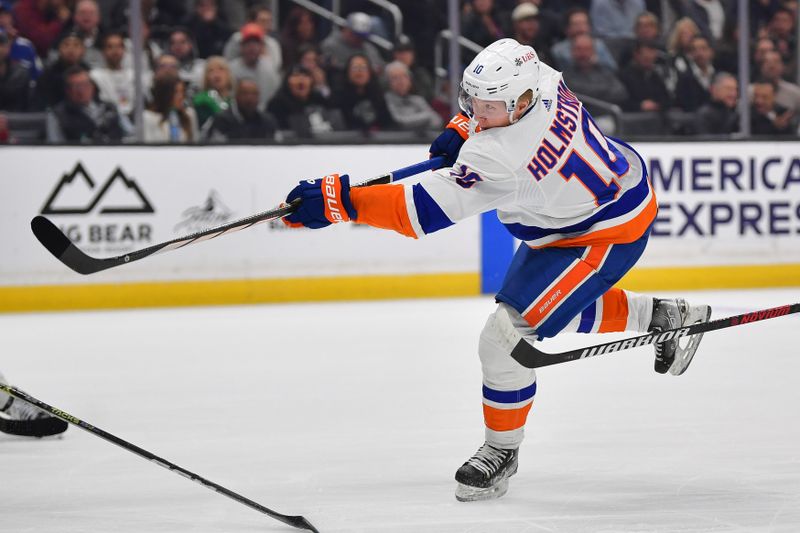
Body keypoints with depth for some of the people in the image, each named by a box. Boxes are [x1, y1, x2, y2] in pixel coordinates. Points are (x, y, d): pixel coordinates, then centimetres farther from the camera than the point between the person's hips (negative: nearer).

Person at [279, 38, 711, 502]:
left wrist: (339, 200, -41)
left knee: (507, 335, -11)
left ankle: (502, 450, 8)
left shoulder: (502, 158, -38)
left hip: (605, 235, -10)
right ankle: (663, 317, 43)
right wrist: (461, 131, -2)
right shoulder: (541, 80, -15)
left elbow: (428, 208, -39)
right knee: (560, 307, 29)